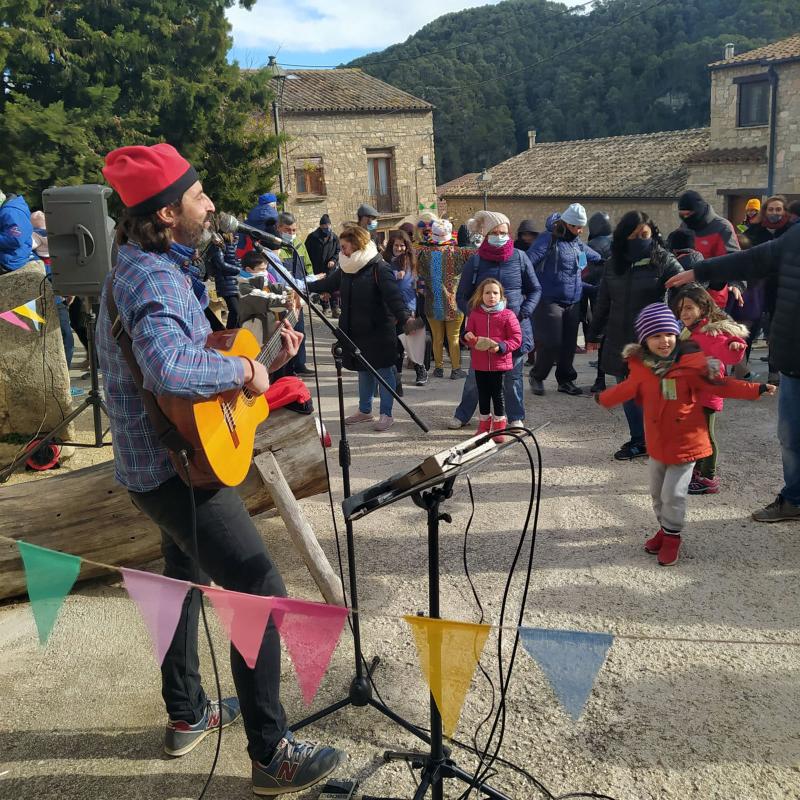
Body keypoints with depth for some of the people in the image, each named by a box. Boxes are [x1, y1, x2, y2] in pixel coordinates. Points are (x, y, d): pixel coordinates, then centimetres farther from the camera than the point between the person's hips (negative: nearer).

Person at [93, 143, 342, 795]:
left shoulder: (155, 266, 10)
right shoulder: (155, 278, -23)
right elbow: (168, 369, -42)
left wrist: (262, 360, 8)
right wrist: (242, 370, -27)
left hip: (159, 463, 11)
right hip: (179, 466, -11)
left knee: (188, 578, 23)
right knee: (261, 592, -6)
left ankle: (188, 715, 41)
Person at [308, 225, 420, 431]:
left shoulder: (379, 268, -15)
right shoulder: (347, 268, 8)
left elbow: (393, 296, -25)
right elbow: (329, 283, 22)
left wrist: (405, 319, -37)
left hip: (379, 331, -7)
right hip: (355, 331, 7)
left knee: (384, 371, 3)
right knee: (363, 371, 17)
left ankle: (386, 414, 12)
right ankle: (365, 410, 31)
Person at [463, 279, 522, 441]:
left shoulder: (507, 315, -6)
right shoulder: (475, 314, 4)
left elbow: (516, 338, -6)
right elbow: (469, 335, 11)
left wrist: (501, 347, -20)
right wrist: (468, 337, -13)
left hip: (500, 363, -3)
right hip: (480, 364, 3)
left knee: (498, 395, 5)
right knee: (483, 395, 13)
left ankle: (499, 428, 18)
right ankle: (484, 426, 27)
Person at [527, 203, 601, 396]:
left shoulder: (578, 244, 15)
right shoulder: (548, 239, -9)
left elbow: (599, 259, 31)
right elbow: (528, 262, -18)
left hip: (573, 303, 7)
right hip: (550, 301, -7)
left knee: (569, 344, 10)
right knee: (551, 343, -8)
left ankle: (565, 380, 24)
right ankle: (537, 377, 14)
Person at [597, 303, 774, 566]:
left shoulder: (690, 363, -16)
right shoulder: (640, 367, -6)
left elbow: (718, 384, -11)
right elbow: (627, 389, 13)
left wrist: (755, 389, -16)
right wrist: (603, 399, 25)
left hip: (685, 442, -4)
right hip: (657, 442, 4)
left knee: (673, 494, -2)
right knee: (657, 492, 18)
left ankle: (672, 536, 21)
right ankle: (665, 528, 40)